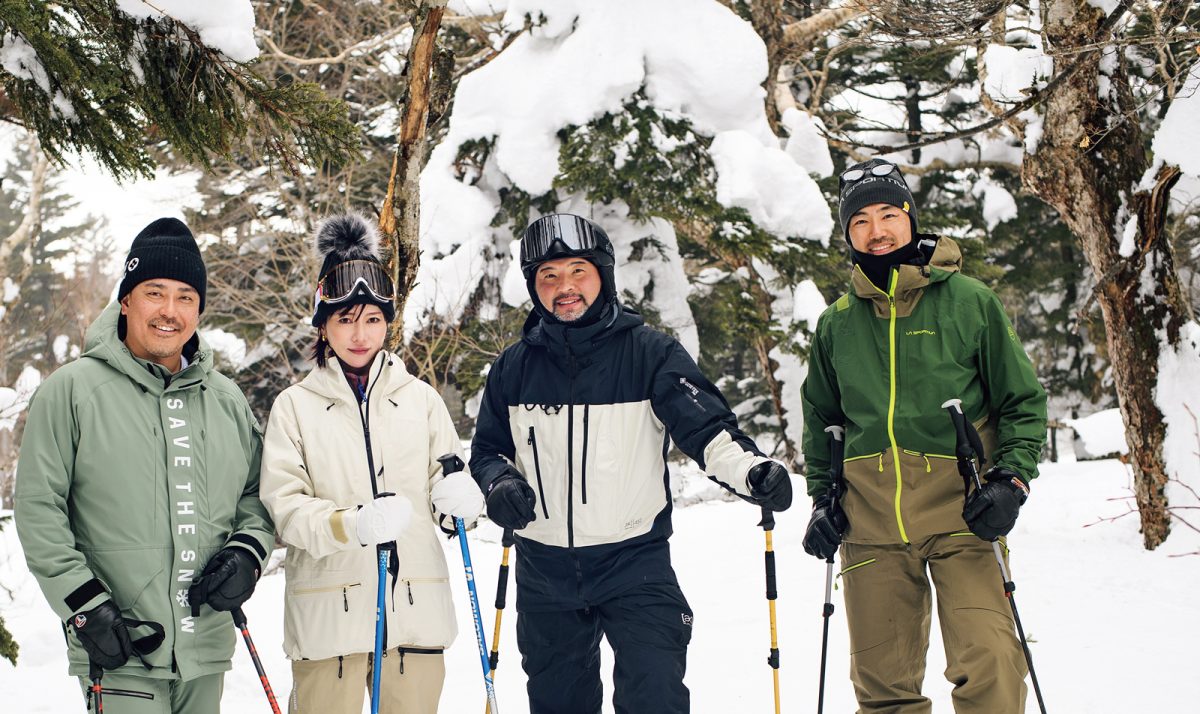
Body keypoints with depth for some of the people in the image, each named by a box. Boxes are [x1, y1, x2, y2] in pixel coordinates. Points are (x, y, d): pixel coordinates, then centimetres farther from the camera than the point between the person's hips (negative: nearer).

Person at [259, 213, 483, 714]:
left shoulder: (420, 398, 10)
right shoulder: (295, 405, 3)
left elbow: (445, 481, 11)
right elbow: (284, 505, -5)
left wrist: (457, 497, -13)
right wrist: (352, 525, -22)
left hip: (415, 610, 2)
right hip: (328, 610, -2)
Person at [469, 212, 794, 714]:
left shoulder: (649, 353, -6)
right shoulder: (514, 367, 5)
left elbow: (705, 424, -16)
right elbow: (488, 449, 15)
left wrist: (750, 470, -35)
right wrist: (501, 483, -8)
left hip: (635, 562, -3)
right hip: (544, 572, 4)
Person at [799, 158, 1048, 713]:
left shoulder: (969, 301, 2)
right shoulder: (837, 322, 10)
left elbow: (1024, 401, 6)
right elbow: (819, 417, 23)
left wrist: (1010, 480, -8)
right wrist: (822, 497, 11)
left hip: (959, 514, -3)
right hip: (869, 524, 3)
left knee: (988, 666, -15)